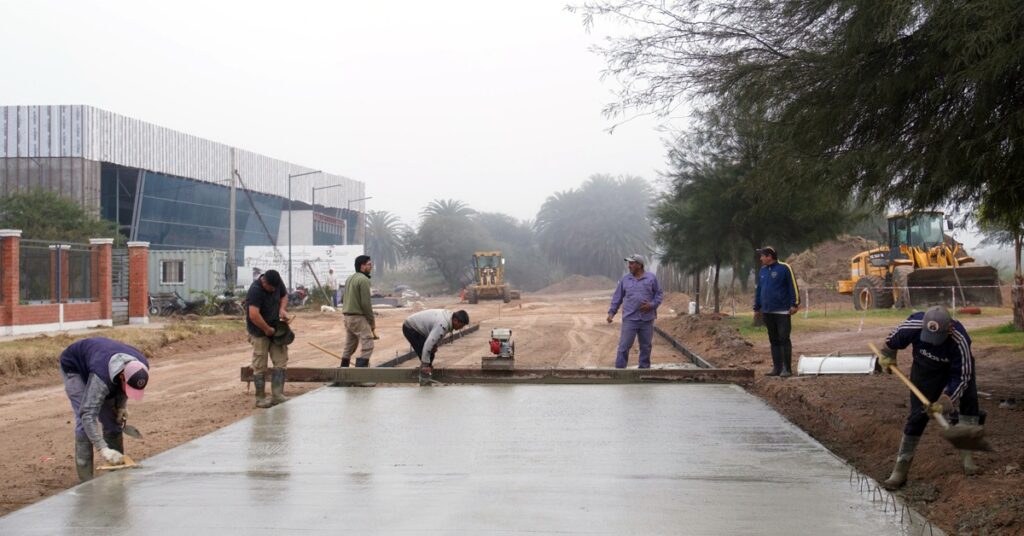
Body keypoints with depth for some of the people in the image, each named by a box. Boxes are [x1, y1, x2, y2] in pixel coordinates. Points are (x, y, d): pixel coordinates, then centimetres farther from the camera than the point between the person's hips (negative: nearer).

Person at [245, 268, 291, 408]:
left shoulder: (277, 282, -5)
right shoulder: (255, 291, -28)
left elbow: (284, 295, 16)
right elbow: (253, 315, -36)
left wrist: (282, 309, -4)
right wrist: (267, 329, -24)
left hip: (275, 328, 7)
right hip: (259, 331, -7)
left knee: (280, 362, 1)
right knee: (260, 367, -1)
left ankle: (277, 395, 4)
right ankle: (260, 398, 7)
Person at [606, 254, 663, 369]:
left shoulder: (651, 278, 2)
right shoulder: (625, 279, 6)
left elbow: (659, 294, 6)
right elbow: (617, 297, 9)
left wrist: (652, 305, -10)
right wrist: (611, 312, 1)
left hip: (647, 319, 0)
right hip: (630, 319, 0)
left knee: (646, 347, 9)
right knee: (624, 346, -6)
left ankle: (644, 368, 21)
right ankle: (619, 368, -3)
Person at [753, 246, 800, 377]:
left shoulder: (784, 268, -6)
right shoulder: (763, 271, 13)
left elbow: (793, 287, -7)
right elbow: (758, 290, 20)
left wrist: (795, 304, -12)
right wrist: (757, 307, 19)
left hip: (782, 312, -6)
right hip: (767, 312, 6)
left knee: (784, 339, -5)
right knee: (774, 340, 9)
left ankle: (787, 368, -1)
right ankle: (777, 367, 14)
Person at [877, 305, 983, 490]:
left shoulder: (960, 340, -38)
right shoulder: (912, 326, -36)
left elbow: (961, 378, -28)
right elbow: (891, 341, -11)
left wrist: (944, 402, -33)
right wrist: (887, 358, 6)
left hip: (958, 366, 0)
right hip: (925, 369, 0)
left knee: (969, 401, -20)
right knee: (917, 414, -6)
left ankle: (966, 457, -7)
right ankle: (900, 470, -2)